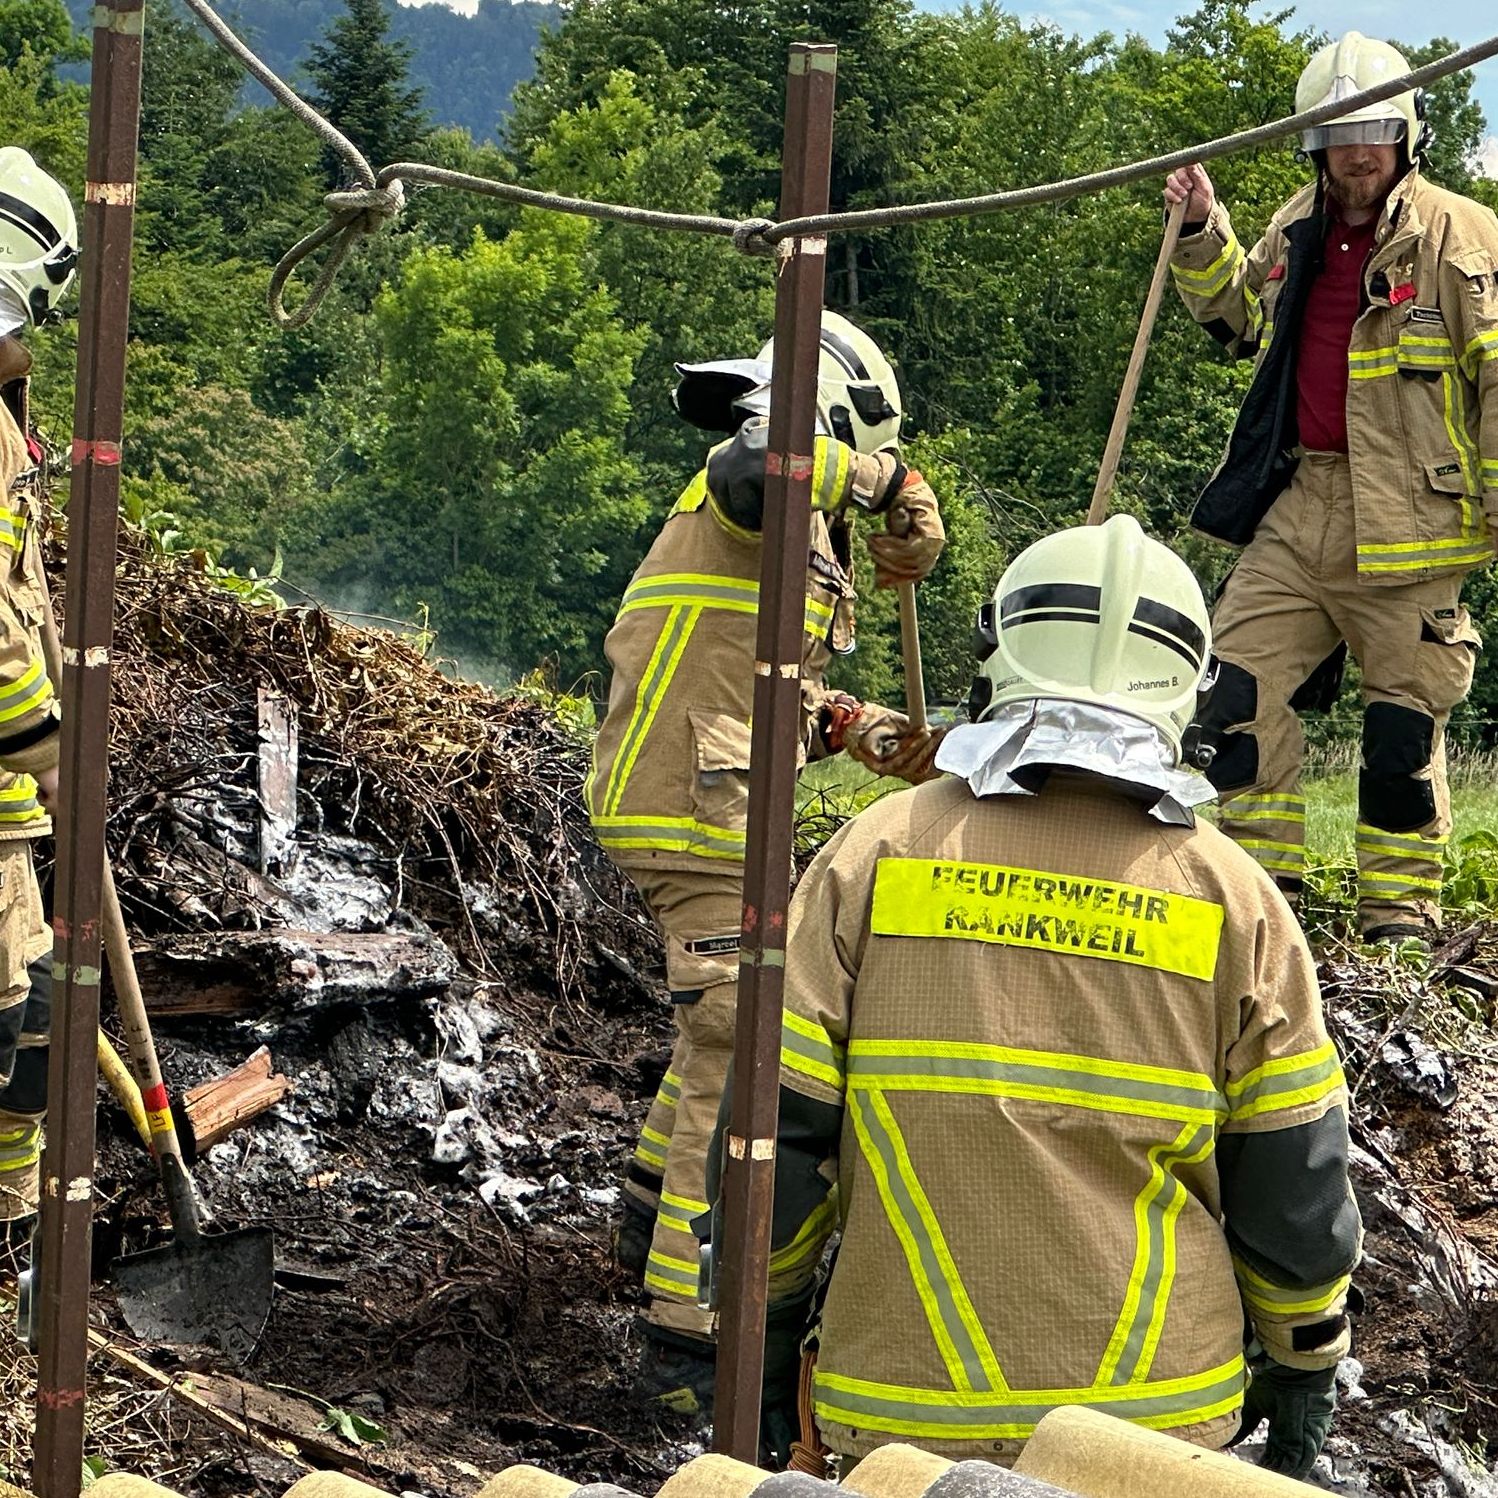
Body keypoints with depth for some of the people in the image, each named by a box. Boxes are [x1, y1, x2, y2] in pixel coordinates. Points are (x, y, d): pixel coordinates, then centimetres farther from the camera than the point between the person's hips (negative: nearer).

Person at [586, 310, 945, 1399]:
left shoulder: (799, 534, 22)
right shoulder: (765, 471, -9)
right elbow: (759, 469, -37)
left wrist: (862, 732, 10)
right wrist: (893, 484, -23)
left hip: (690, 807, 11)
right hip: (698, 810, -11)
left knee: (725, 1022, 30)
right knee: (739, 1057, -12)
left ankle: (654, 1225, 49)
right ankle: (689, 1334, -13)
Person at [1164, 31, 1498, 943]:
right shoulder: (1296, 233, 13)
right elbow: (1244, 320, 32)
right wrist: (1204, 237, 16)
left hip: (1406, 522, -6)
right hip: (1298, 508, 6)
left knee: (1405, 723, 1)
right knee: (1243, 687, 2)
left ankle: (1401, 919, 12)